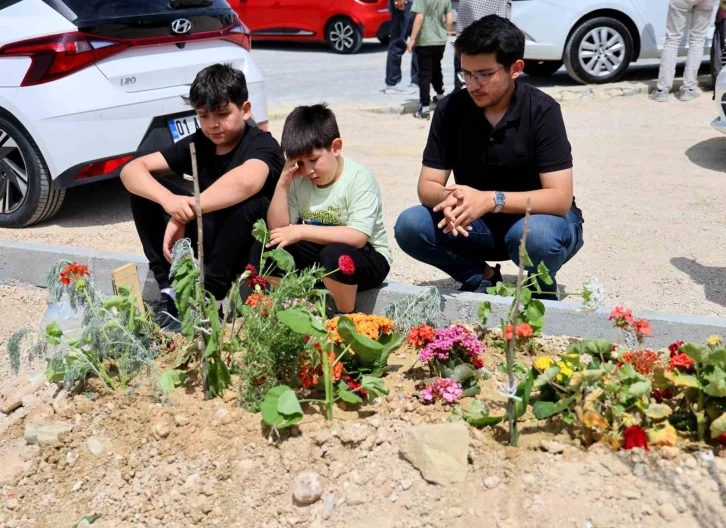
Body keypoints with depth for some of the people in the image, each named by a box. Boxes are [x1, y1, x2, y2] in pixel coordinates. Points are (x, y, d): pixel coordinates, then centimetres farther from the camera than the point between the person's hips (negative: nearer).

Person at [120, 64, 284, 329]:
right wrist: (168, 200, -34)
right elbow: (131, 170, -12)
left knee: (251, 202, -37)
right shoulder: (198, 144, -2)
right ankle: (169, 290, -12)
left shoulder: (262, 144, -18)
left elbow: (246, 181, -44)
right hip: (212, 239, 5)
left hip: (256, 247, -5)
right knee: (145, 187, -8)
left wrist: (183, 215, -38)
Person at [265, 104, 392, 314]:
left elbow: (358, 237, -30)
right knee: (270, 248, -14)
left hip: (365, 258, -5)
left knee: (334, 255, -37)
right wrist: (283, 183, -14)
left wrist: (302, 231, -32)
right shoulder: (300, 181, -3)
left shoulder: (359, 178, -18)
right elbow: (278, 228, -6)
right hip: (318, 256, 6)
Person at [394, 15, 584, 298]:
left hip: (536, 218, -3)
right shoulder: (451, 108, -10)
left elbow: (560, 198, -24)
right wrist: (449, 199, -34)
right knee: (409, 226, -20)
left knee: (535, 235, -38)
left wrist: (491, 200, -38)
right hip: (479, 223, 3)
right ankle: (482, 278, 1)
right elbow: (427, 186, -9)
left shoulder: (542, 110, -19)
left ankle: (541, 289, -3)